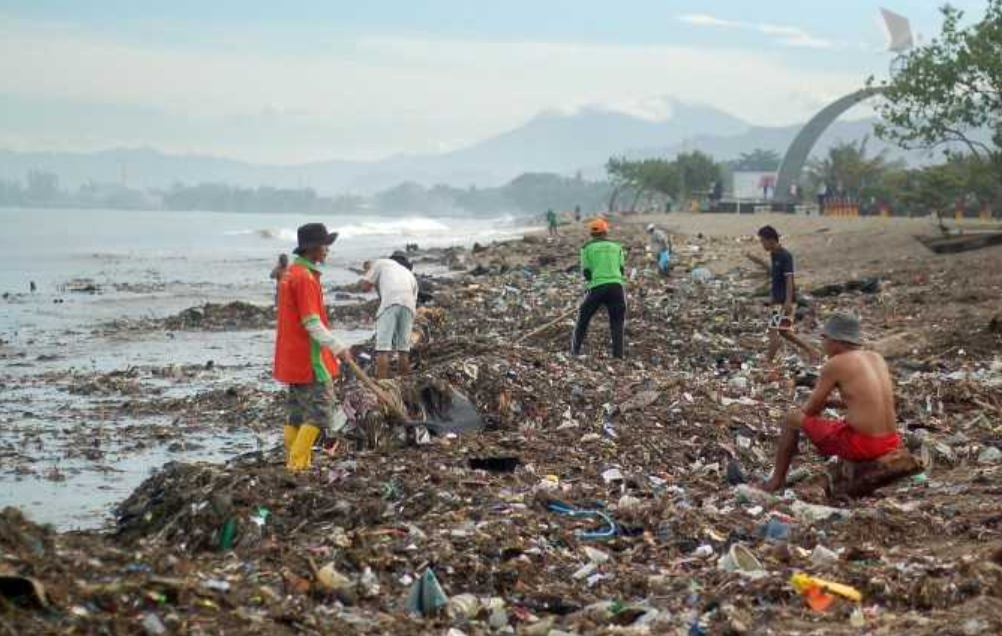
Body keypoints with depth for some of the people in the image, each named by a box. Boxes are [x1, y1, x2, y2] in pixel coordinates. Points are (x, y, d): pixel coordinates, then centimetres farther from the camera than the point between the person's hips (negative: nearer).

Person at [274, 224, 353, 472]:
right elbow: (312, 323, -21)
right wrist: (338, 347, -19)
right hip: (309, 358, -10)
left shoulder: (290, 273, 14)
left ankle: (294, 463, 17)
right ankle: (298, 464, -10)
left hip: (292, 358, 10)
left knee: (298, 414, 14)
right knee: (319, 414, -7)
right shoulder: (305, 277, -17)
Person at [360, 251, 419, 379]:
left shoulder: (380, 263, 26)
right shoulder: (410, 275, 37)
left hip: (390, 302, -4)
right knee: (403, 349, 11)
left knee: (383, 348, -7)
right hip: (409, 304, 4)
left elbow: (365, 287, 17)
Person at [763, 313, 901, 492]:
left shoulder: (833, 364, -7)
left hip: (860, 445, -7)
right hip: (890, 444, 7)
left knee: (792, 419, 14)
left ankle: (777, 480, 27)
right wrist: (827, 403, 29)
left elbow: (810, 411, 2)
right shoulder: (877, 358, 12)